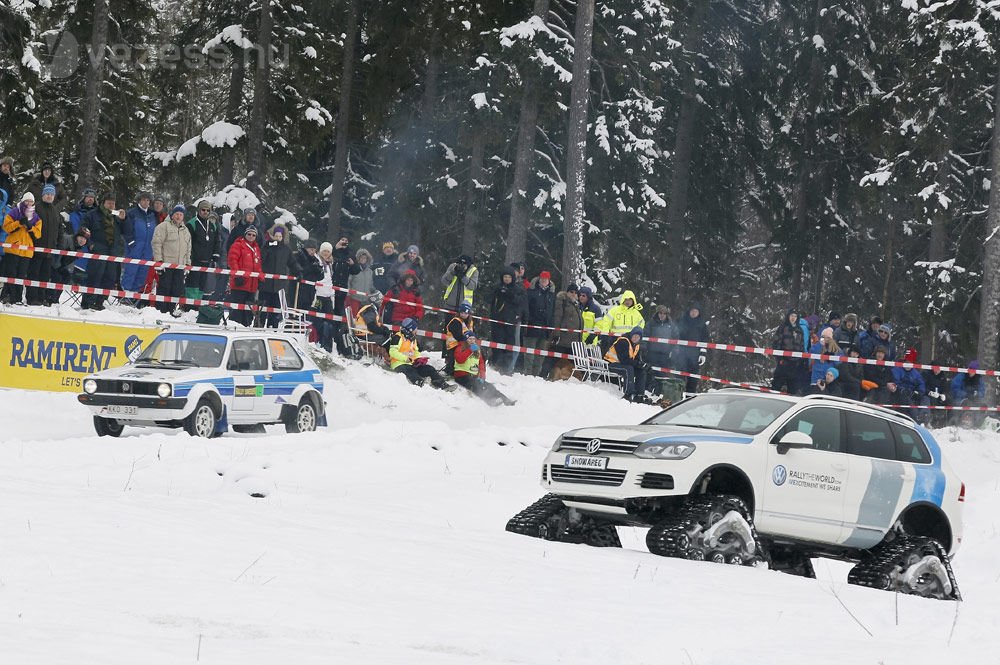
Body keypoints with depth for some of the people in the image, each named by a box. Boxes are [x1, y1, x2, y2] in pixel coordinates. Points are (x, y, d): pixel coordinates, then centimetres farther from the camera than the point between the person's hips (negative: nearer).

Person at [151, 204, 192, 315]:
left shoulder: (186, 231, 19)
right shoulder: (164, 227, -2)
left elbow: (188, 249, 26)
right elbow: (156, 243, -9)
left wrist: (188, 263, 18)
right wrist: (158, 260, -15)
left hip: (180, 265, 6)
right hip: (166, 264, -6)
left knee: (177, 289, 4)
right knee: (164, 288, -5)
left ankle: (173, 310, 12)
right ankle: (161, 310, -1)